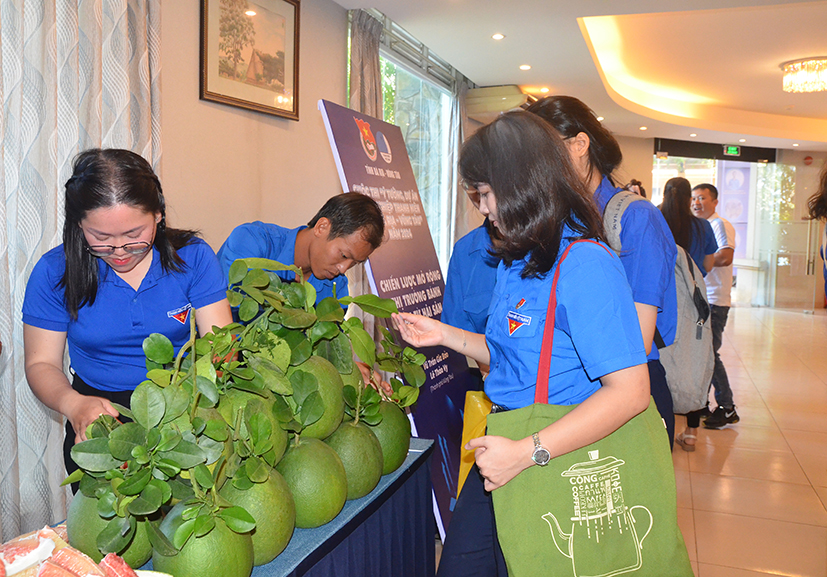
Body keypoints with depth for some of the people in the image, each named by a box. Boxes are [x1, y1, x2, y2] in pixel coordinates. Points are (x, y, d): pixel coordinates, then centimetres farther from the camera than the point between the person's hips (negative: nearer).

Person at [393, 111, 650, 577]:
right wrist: (446, 335, 11)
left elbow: (630, 391, -28)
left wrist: (525, 453, -29)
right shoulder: (516, 262, 8)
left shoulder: (585, 265, -22)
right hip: (507, 454, 8)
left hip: (557, 466, -8)